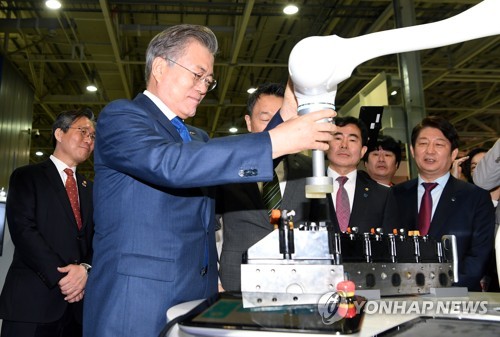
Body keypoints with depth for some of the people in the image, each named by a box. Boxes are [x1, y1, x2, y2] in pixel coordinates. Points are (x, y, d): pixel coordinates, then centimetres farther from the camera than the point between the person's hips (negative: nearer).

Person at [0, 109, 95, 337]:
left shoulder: (89, 189, 19)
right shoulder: (27, 177, 4)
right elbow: (23, 230, -9)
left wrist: (85, 268, -12)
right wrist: (60, 276, -17)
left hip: (78, 301, 5)